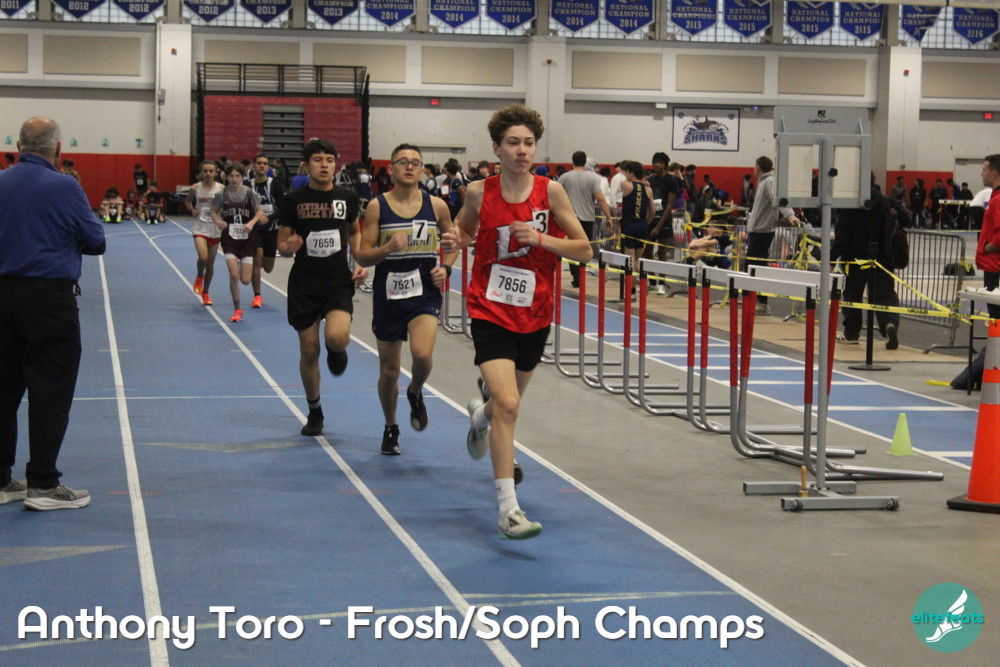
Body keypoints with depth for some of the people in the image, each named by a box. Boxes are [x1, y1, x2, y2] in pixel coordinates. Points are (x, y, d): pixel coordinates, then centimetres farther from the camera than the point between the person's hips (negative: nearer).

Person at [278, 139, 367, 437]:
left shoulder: (347, 198, 4)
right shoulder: (293, 200, -2)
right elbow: (281, 244, 3)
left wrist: (360, 262, 6)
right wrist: (289, 247, -20)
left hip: (339, 281, 0)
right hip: (304, 282, 0)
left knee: (337, 338, -24)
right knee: (309, 350, 4)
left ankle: (337, 350, 16)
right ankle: (314, 412, 24)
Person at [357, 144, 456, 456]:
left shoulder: (436, 205, 1)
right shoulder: (377, 206, -3)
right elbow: (363, 257, -4)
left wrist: (445, 267, 0)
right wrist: (388, 248, -23)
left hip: (425, 292, 0)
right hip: (388, 293, 0)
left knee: (422, 354, -24)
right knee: (389, 371, 8)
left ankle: (416, 394, 11)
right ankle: (390, 428, 33)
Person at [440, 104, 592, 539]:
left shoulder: (550, 192, -7)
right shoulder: (479, 193, -6)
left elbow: (585, 250, -6)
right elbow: (466, 230, 14)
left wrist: (541, 239, -22)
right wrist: (454, 241, -9)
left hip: (534, 315, 3)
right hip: (490, 312, -3)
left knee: (508, 401, 22)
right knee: (507, 404, -20)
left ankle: (480, 415, 61)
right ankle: (507, 509, -17)